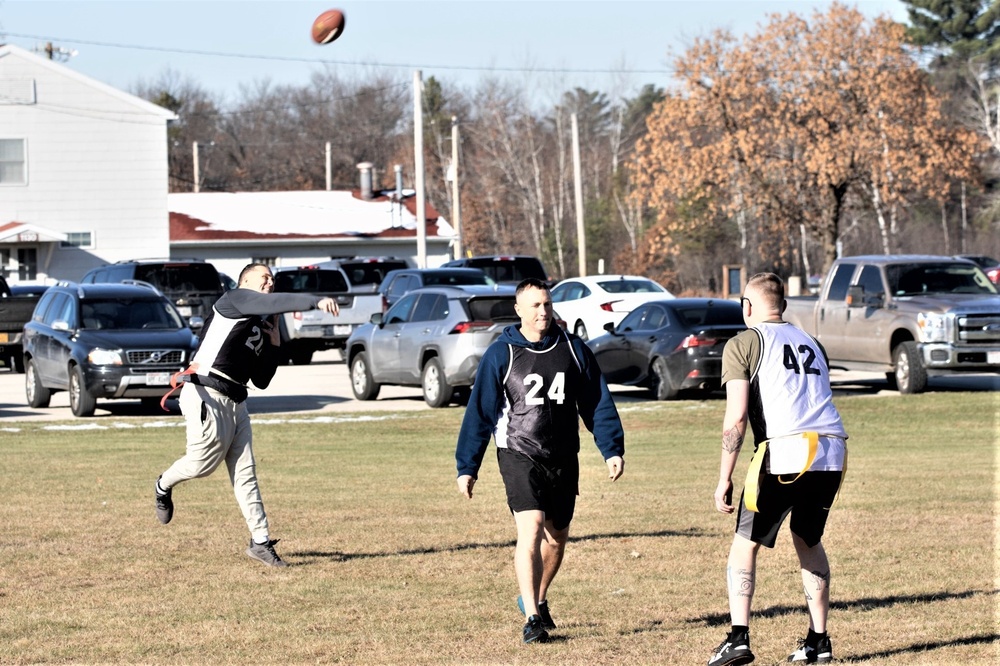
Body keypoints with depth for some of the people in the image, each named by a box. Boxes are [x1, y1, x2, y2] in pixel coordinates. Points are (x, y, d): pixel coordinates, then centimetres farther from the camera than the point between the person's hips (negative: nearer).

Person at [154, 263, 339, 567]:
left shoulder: (260, 329, 23)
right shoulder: (236, 298, 0)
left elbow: (262, 381, 22)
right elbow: (274, 303, -21)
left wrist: (274, 345, 12)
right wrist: (317, 301, -32)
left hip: (235, 403, 9)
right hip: (207, 396, -9)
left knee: (245, 472, 4)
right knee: (203, 462, -5)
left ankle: (260, 541, 3)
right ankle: (164, 486, 26)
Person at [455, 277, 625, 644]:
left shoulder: (573, 349, 3)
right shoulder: (501, 354, -5)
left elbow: (597, 403, 9)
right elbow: (479, 412, -1)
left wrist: (612, 449, 0)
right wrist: (467, 466, -2)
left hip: (564, 459, 4)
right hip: (519, 457, -4)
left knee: (557, 537, 14)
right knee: (531, 529, -19)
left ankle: (535, 599, 39)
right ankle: (532, 618, -19)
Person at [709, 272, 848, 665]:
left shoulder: (743, 344, 6)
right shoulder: (810, 343, 25)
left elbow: (736, 417, -3)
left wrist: (724, 480, -2)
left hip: (785, 452, -5)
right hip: (831, 452, 5)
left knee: (745, 544, 6)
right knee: (808, 542, 23)